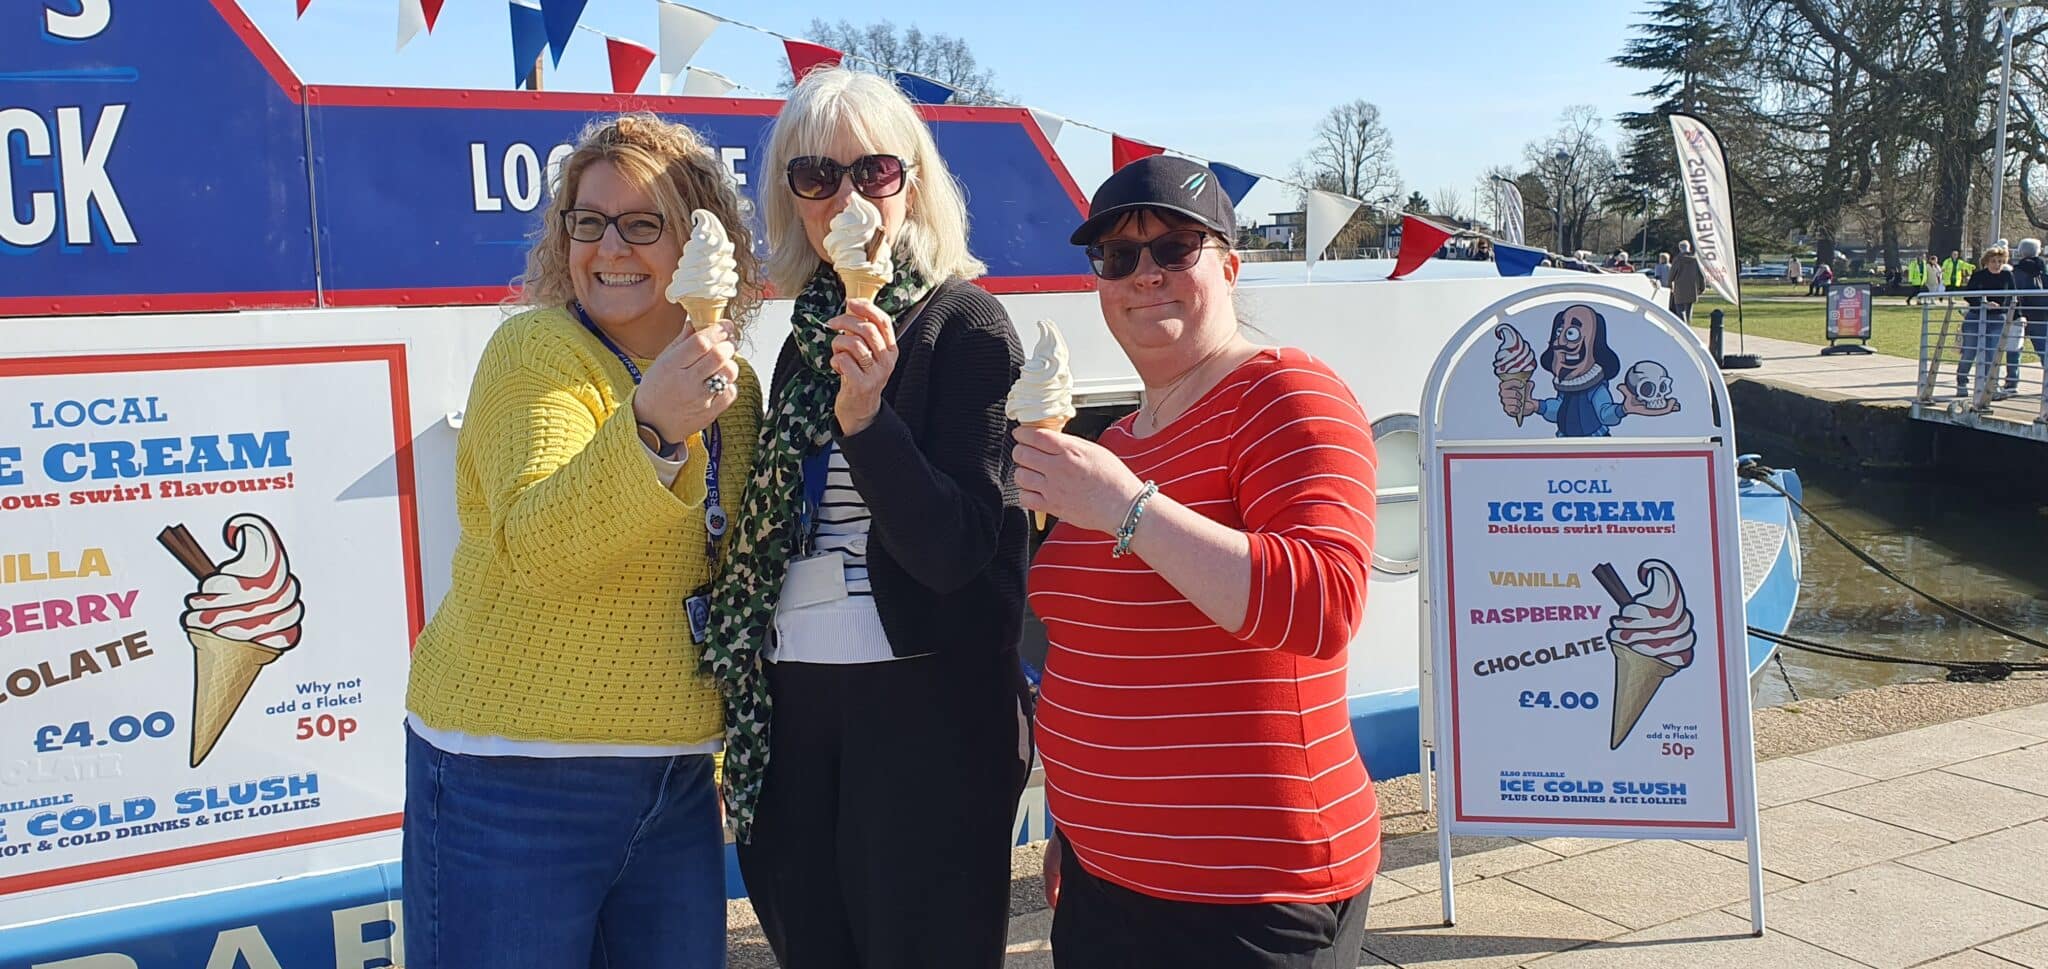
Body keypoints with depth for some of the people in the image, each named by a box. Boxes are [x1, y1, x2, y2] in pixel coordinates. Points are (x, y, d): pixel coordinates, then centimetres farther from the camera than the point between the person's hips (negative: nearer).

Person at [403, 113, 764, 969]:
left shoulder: (730, 383, 7)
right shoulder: (537, 350, -10)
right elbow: (534, 546, -24)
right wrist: (651, 426, -39)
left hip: (677, 783, 6)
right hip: (515, 779, -5)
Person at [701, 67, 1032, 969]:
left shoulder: (964, 323, -8)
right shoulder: (806, 337, 11)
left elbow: (956, 550, -16)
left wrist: (864, 416, -26)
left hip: (923, 712, -6)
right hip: (796, 709, 6)